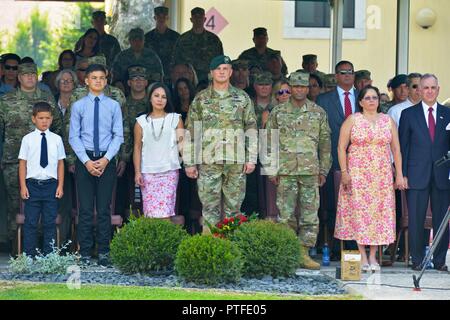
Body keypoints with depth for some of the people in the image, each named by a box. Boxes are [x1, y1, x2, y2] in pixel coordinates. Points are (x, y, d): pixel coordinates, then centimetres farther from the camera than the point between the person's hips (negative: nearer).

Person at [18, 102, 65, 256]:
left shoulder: (56, 139, 3)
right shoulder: (28, 139, 0)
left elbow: (60, 164, 6)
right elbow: (22, 163, 1)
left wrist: (60, 186, 3)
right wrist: (23, 186, -3)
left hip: (51, 184, 1)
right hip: (33, 184, -1)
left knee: (50, 222, 6)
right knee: (31, 222, 3)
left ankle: (49, 254, 12)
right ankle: (30, 255, 8)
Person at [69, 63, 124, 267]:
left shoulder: (114, 106, 3)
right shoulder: (78, 106, 2)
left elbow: (118, 136, 2)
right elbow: (74, 137, 1)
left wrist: (106, 159, -9)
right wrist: (87, 161, -9)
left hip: (107, 160, 0)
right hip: (84, 160, 0)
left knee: (104, 209, 2)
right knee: (85, 209, 1)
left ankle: (104, 253, 7)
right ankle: (85, 253, 6)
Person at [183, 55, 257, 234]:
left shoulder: (242, 98, 9)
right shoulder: (200, 99, 8)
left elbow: (251, 130, 7)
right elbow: (191, 132, 7)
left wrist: (251, 158, -1)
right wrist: (189, 162, 1)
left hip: (236, 161, 1)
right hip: (209, 161, -1)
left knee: (233, 206, 4)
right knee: (210, 207, -2)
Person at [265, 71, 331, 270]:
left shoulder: (318, 113, 9)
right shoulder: (278, 112, 6)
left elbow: (325, 143, 11)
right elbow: (269, 141, 7)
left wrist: (323, 170, 6)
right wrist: (271, 170, 1)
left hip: (310, 171, 1)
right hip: (285, 171, -1)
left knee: (310, 214, -1)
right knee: (286, 215, -2)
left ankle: (304, 253, 4)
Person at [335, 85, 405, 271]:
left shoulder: (388, 121, 10)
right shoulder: (352, 120, 2)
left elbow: (396, 149, 9)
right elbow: (341, 147, 0)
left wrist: (399, 174, 3)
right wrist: (344, 172, -9)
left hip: (382, 176, 2)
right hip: (357, 175, -2)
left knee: (379, 213, 0)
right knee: (359, 212, -6)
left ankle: (373, 256, 5)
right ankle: (362, 256, -1)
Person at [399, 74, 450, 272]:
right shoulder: (409, 114, 6)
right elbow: (403, 146, 4)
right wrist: (402, 174, -3)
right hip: (417, 175, -1)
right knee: (416, 220, 0)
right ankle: (417, 260, 8)